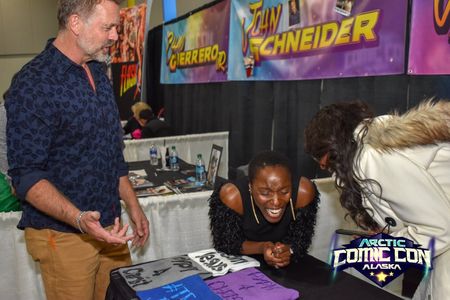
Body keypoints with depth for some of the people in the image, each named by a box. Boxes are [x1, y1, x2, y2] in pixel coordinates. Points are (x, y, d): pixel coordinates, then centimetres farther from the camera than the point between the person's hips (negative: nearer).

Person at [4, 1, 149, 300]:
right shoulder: (33, 85, -16)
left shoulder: (99, 75, 9)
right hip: (64, 235, -7)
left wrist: (133, 206, 13)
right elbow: (26, 174, -19)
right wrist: (78, 218, -32)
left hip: (110, 228, 7)